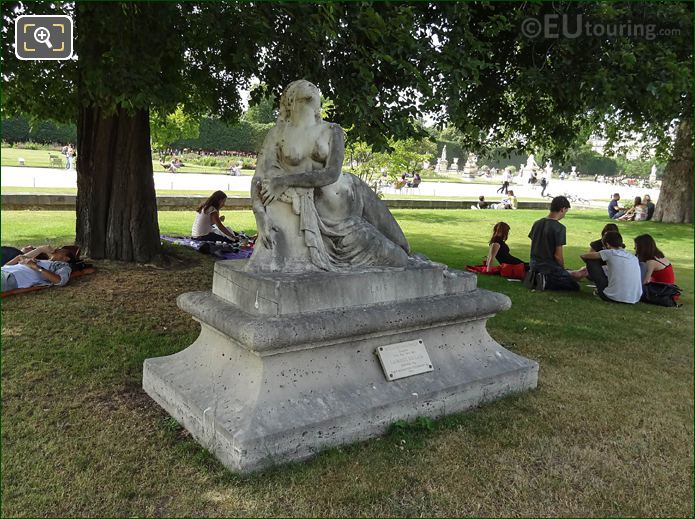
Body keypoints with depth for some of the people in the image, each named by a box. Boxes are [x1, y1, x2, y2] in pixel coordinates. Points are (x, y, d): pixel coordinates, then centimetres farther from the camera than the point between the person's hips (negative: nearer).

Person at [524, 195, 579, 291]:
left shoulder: (537, 223, 4)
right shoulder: (559, 228, -17)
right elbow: (557, 255, -17)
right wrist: (562, 269, 1)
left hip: (534, 266, 8)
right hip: (551, 268, -8)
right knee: (575, 286, 5)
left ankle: (535, 277, 6)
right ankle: (546, 282, -11)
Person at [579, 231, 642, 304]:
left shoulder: (610, 253, -4)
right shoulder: (634, 258, 10)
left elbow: (584, 256, 7)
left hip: (614, 297, -6)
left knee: (591, 262, 9)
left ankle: (599, 291, 21)